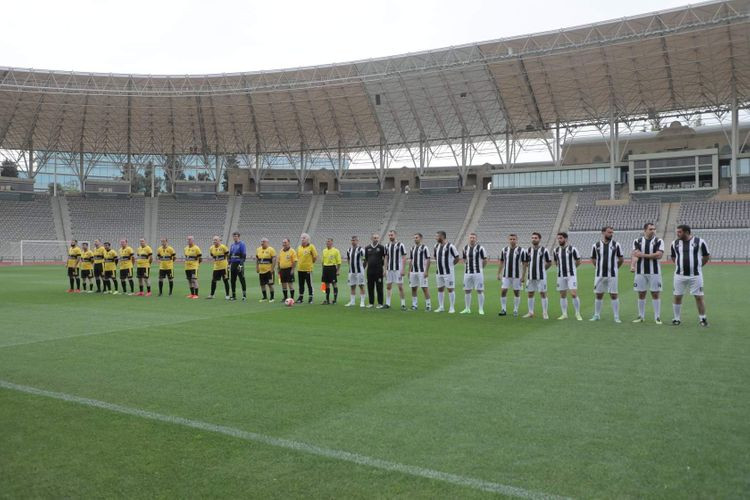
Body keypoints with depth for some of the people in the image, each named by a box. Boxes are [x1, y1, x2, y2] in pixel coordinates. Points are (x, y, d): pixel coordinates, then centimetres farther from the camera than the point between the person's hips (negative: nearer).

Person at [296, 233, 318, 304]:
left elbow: (315, 257, -4)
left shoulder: (311, 247, -6)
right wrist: (300, 263, 13)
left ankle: (310, 298, 8)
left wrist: (310, 263, 1)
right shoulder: (299, 247, 10)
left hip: (308, 269, -5)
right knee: (301, 284, 11)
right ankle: (300, 297, 19)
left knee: (309, 284, 0)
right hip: (300, 269, 5)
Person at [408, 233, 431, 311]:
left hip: (422, 272, -6)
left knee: (425, 288, -6)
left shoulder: (424, 248, -5)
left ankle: (428, 305, -1)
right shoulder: (412, 248, 14)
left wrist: (426, 271, -14)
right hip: (413, 272, 6)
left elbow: (428, 260, -9)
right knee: (413, 288, 8)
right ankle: (414, 305, 16)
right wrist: (409, 271, 14)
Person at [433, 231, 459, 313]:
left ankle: (452, 308, 5)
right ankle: (441, 307, 21)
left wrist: (450, 265, -4)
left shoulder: (450, 246, -12)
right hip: (439, 272, 7)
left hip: (448, 272, -7)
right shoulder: (436, 246, 8)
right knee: (440, 289, 11)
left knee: (450, 289, -1)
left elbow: (457, 258, -7)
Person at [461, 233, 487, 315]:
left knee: (479, 290, -3)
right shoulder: (465, 248, 8)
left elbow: (485, 261, 0)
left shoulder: (480, 248, -7)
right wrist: (466, 267, 11)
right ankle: (467, 309, 18)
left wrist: (479, 268, 8)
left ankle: (481, 309, 4)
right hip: (467, 273, 5)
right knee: (467, 290, 8)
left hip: (478, 273, -5)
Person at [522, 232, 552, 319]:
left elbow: (549, 263, 4)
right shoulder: (528, 250, 7)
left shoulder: (544, 250, -4)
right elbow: (525, 263, 15)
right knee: (530, 294, 7)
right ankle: (530, 312, 17)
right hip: (530, 276, 4)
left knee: (543, 293, 0)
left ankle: (544, 313, 7)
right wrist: (524, 275, 9)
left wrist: (542, 269, 3)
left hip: (541, 276, -4)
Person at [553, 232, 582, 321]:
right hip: (561, 276, 4)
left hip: (571, 275, -4)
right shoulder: (556, 250, 7)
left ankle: (578, 314, 1)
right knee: (562, 295, 7)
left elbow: (578, 261, 3)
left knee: (574, 294, -10)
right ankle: (564, 314, 15)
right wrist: (562, 267, 11)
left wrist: (570, 268, 9)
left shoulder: (572, 249, -6)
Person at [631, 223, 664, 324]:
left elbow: (659, 255, -13)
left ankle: (657, 317, 7)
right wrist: (632, 265, -24)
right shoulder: (637, 241, 6)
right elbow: (634, 255, -6)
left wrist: (643, 255, -12)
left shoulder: (658, 241, 0)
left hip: (654, 272, -2)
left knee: (655, 294, 0)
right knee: (641, 294, 7)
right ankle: (641, 316, 17)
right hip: (640, 272, 2)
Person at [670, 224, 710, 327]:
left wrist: (698, 266, 11)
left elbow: (707, 257, 7)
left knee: (699, 297, 1)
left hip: (695, 275, -2)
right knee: (677, 297, 5)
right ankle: (676, 318, 16)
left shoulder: (699, 242, -4)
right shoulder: (675, 243, 4)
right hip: (679, 275, 2)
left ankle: (702, 318, 16)